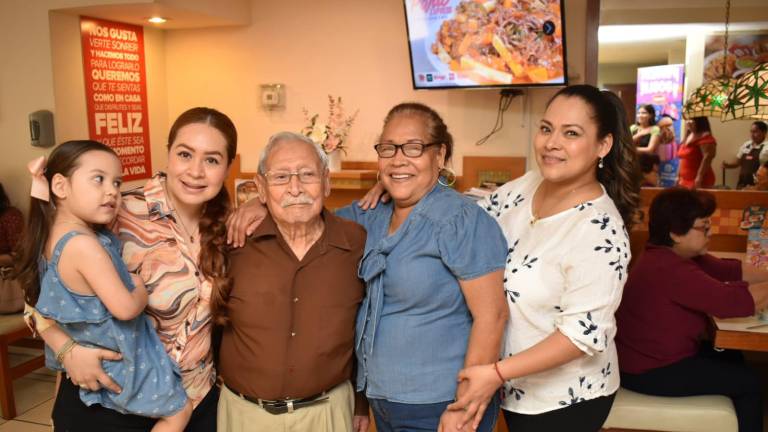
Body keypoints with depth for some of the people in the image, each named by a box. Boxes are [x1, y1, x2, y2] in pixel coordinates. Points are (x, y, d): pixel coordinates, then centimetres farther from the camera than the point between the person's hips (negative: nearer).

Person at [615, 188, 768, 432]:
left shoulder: (676, 255, 4)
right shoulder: (670, 270, -30)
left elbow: (727, 270, 7)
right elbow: (732, 300, -30)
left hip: (655, 355, 10)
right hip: (649, 371, -10)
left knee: (731, 358, 20)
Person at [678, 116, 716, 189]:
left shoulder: (705, 137, -11)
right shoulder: (687, 137, 18)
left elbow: (707, 157, -20)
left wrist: (699, 177, -26)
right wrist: (679, 176, 19)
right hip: (685, 180, 9)